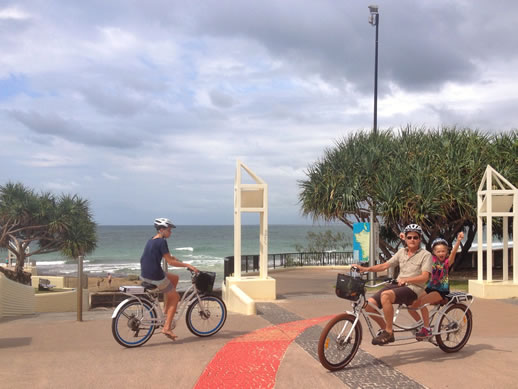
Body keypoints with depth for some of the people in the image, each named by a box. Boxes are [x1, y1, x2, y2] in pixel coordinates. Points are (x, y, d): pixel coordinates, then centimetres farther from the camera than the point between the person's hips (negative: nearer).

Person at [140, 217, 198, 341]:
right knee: (175, 297, 11)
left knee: (175, 278, 28)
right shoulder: (161, 242, -15)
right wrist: (187, 265, -12)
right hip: (156, 278, -8)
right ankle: (167, 327, 5)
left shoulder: (151, 240, 12)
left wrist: (171, 257, 31)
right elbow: (170, 262, -16)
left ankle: (166, 308, 26)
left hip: (144, 275, 8)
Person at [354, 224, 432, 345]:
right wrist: (366, 269, -2)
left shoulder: (426, 255, -1)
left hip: (413, 288, -6)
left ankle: (389, 333, -23)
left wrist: (406, 280, -26)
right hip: (398, 285, 6)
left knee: (385, 295, -36)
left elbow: (425, 277, -12)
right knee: (369, 304, -14)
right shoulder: (402, 252, 16)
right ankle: (385, 328, 9)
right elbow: (385, 265, 12)